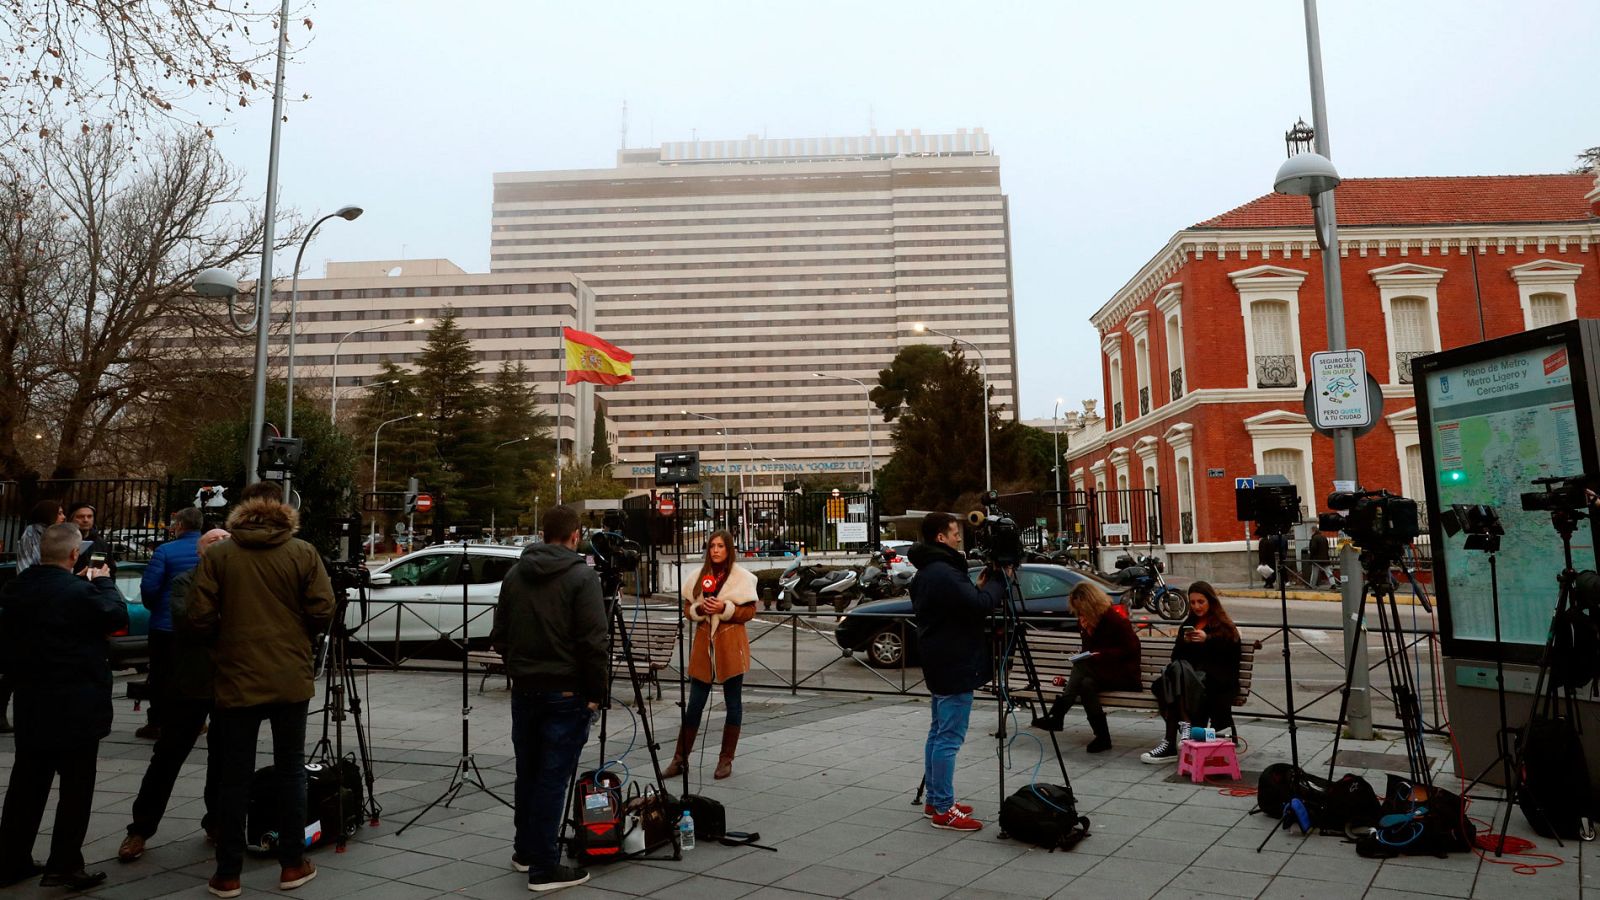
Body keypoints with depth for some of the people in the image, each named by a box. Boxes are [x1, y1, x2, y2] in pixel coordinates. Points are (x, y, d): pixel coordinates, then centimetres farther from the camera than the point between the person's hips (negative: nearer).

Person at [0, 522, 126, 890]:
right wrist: (102, 581, 2)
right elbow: (118, 616, -7)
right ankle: (64, 866, 7)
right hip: (76, 707, -7)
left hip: (31, 705, 7)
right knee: (76, 788, 3)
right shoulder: (79, 591, -21)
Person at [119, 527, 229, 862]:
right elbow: (187, 623, -17)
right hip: (191, 684, -2)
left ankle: (217, 822, 22)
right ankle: (140, 829, 16)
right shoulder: (184, 583, -1)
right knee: (167, 757, 4)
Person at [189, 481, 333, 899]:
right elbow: (322, 613, -7)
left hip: (236, 680, 0)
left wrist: (227, 637, 14)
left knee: (234, 777, 10)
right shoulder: (303, 553, -5)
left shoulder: (217, 555, -3)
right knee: (291, 770, 12)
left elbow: (200, 619, -6)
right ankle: (292, 864, 18)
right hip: (291, 679, 0)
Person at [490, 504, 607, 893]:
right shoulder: (582, 576, -13)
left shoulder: (515, 574, 6)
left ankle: (526, 851, 31)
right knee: (553, 779, -1)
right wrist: (595, 693, -8)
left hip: (524, 689, 6)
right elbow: (594, 643, -17)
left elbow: (499, 636, 11)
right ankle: (544, 868, 5)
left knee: (527, 773, 18)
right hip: (566, 693, -6)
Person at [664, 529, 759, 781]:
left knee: (733, 704, 6)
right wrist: (700, 609, -10)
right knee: (694, 705, 6)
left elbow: (749, 612, -4)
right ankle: (680, 758, 14)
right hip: (703, 644, 3)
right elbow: (687, 609, 11)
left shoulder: (742, 577, -2)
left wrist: (725, 608, -18)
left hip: (730, 646, -3)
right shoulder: (699, 576, 9)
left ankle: (726, 760, 17)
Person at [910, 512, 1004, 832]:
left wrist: (978, 588, 7)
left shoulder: (926, 573, 14)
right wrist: (997, 582, -8)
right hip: (956, 666, -11)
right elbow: (980, 605, -24)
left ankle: (934, 800, 24)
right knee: (949, 737, -5)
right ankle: (944, 810, 1)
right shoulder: (943, 573, -20)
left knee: (938, 733, 16)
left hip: (941, 664, 11)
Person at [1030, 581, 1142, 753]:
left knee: (1082, 667, -31)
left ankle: (1056, 715, -32)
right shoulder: (1088, 620, 11)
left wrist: (1100, 654, -18)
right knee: (1086, 683, -30)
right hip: (1100, 673, 6)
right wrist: (1087, 631, -7)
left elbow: (1131, 649, -9)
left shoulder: (1116, 618, -9)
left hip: (1124, 674, -6)